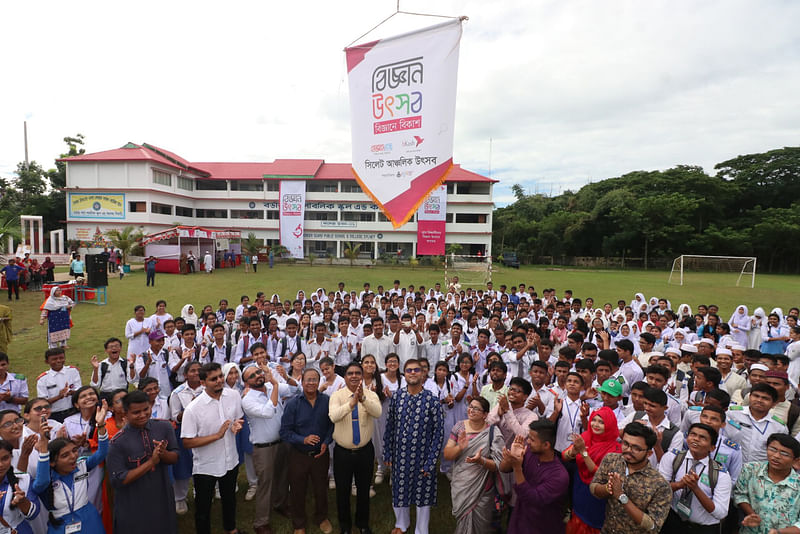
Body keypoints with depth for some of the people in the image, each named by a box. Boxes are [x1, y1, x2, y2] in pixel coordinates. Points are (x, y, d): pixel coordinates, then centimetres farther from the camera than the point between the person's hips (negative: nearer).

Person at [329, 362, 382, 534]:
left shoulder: (371, 395, -8)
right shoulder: (337, 395, -10)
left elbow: (377, 412, -28)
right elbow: (333, 416, -29)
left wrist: (363, 398, -45)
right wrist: (352, 403, -44)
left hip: (365, 451, 1)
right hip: (343, 452, -1)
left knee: (364, 489, 18)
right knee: (342, 490, 15)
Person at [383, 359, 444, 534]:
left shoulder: (432, 400, -13)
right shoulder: (396, 397, -5)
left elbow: (438, 432, -11)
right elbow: (390, 426, 3)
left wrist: (430, 462, -13)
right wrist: (387, 453, 4)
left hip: (423, 456, -2)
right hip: (400, 454, 3)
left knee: (423, 492, 13)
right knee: (400, 489, 19)